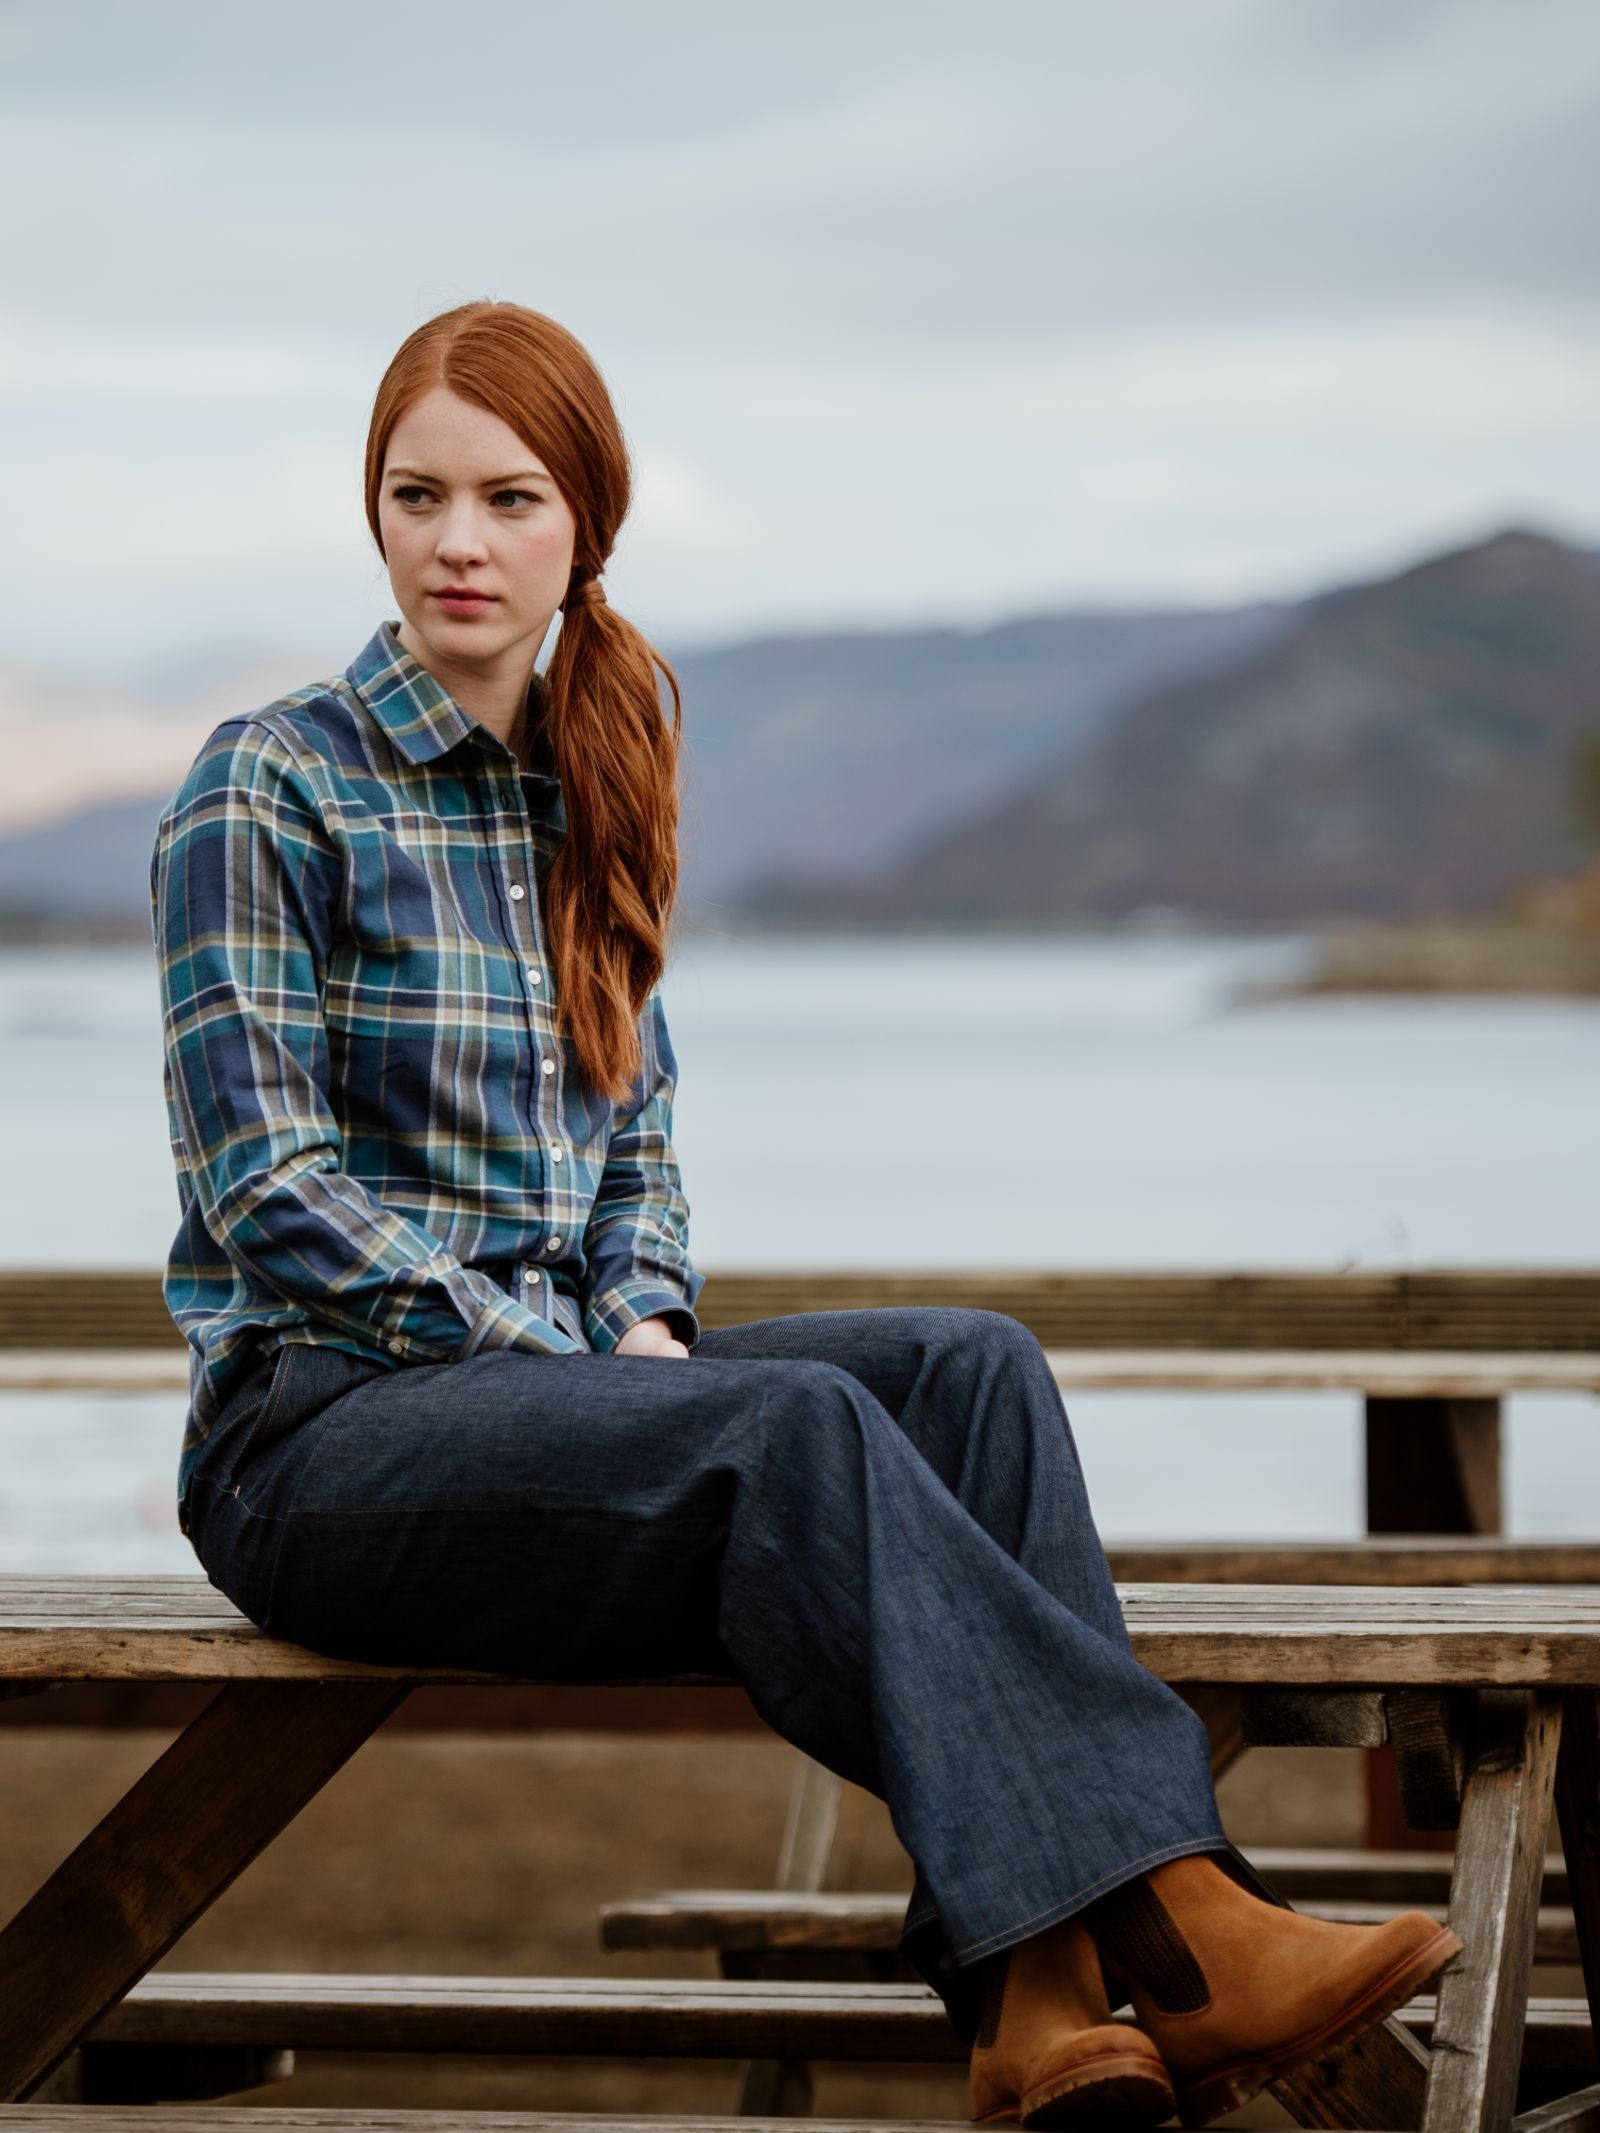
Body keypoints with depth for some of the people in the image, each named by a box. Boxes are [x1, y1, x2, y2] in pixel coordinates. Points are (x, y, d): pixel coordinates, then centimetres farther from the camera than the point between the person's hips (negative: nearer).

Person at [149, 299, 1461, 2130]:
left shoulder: (582, 791, 15)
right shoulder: (267, 793, -5)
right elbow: (268, 1187, -11)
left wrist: (647, 1326, -2)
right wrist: (575, 1361, -17)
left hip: (556, 1367, 6)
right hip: (321, 1426, -6)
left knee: (972, 1363, -19)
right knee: (792, 1425, -32)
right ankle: (1169, 1927, -41)